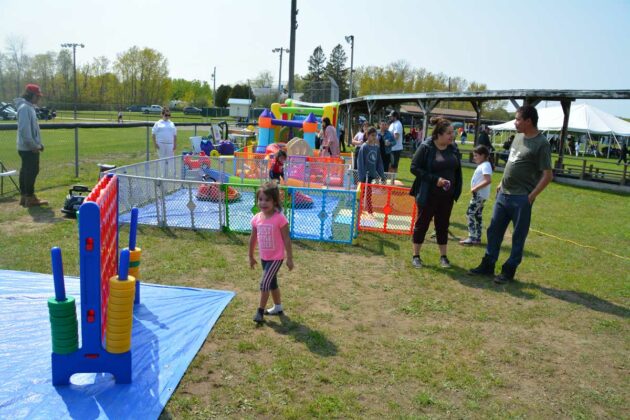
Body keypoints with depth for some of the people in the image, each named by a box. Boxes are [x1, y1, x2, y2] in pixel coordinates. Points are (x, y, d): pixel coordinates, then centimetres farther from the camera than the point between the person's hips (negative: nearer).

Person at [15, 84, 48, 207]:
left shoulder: (29, 107, 16)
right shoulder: (25, 108, -16)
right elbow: (24, 129, -23)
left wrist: (38, 143, 16)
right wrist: (33, 145, -21)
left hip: (28, 147, 10)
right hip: (29, 148, -10)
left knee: (26, 171, 13)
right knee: (31, 171, -6)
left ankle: (24, 196, 19)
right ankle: (30, 198, -1)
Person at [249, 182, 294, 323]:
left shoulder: (280, 218, -20)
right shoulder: (256, 219, -4)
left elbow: (286, 239, -15)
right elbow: (253, 239, 9)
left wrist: (290, 259, -12)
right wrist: (251, 257, 17)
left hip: (276, 258, -6)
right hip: (264, 257, 6)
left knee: (264, 283, -10)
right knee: (272, 283, 19)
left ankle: (260, 310, 7)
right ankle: (278, 307, 37)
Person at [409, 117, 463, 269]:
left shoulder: (453, 149, 3)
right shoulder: (426, 147, -13)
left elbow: (458, 170, 13)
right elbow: (414, 167, -15)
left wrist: (456, 190, 6)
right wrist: (435, 179, -21)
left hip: (447, 195, 5)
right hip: (428, 195, -5)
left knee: (443, 225, 13)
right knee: (422, 223, 6)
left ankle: (443, 256, 25)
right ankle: (416, 256, 18)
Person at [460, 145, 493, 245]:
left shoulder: (485, 166, -17)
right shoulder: (482, 165, 14)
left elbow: (488, 180, -28)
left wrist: (475, 188, -24)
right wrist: (475, 189, 10)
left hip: (479, 195, -11)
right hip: (479, 195, 11)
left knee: (470, 213, -10)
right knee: (477, 215, 14)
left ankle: (472, 238, -8)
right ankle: (477, 238, 21)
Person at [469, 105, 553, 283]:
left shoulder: (541, 144, -14)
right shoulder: (519, 137, 10)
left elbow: (548, 175, -15)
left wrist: (531, 196, -16)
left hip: (521, 198, -8)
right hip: (503, 194, 8)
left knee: (518, 236, 5)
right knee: (494, 231, 13)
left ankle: (509, 271, 15)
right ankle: (488, 265, 24)